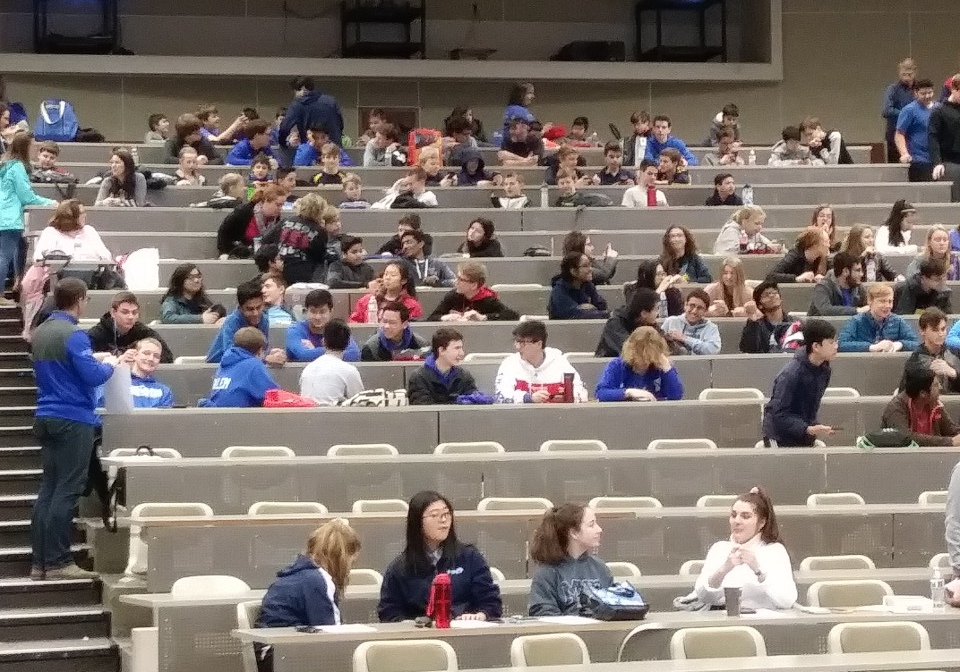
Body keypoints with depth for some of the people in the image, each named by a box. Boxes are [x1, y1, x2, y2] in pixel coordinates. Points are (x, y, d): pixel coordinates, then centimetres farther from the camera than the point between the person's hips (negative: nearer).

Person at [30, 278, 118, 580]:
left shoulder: (41, 332, 11)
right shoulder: (73, 335, -16)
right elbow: (93, 377, -19)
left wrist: (94, 361, 20)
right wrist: (109, 364, 1)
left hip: (46, 417, 9)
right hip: (73, 420, -8)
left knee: (49, 488, 10)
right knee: (67, 491, -6)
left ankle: (40, 562, 10)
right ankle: (58, 562, -6)